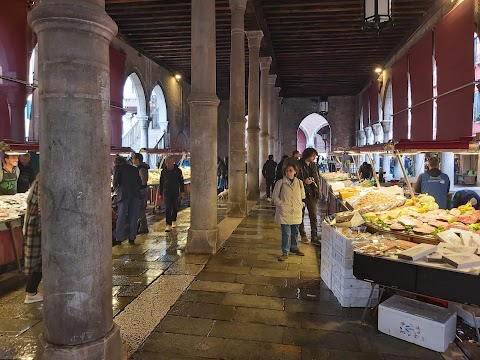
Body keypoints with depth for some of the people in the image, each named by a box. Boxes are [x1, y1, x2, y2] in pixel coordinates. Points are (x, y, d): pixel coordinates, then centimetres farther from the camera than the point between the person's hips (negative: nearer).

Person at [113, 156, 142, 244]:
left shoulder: (117, 168, 6)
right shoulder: (134, 168, 18)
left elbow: (115, 181, -1)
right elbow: (140, 182, 16)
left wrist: (116, 190, 16)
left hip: (124, 194, -3)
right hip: (135, 194, 4)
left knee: (121, 217, 3)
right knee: (133, 217, 6)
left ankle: (119, 238, 4)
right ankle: (132, 238, 7)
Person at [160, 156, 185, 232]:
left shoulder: (178, 171, 0)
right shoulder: (163, 172, 4)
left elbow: (181, 182, 4)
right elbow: (161, 183, 11)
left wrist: (182, 192, -2)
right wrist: (161, 194, 9)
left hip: (175, 192, 0)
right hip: (167, 192, 0)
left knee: (175, 208, 11)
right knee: (167, 208, -9)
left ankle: (174, 221, 32)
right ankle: (168, 225, -10)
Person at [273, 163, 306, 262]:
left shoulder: (299, 183, 5)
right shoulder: (280, 183, -4)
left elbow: (303, 196, 17)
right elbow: (275, 197, 0)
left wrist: (301, 205, 5)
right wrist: (281, 205, -9)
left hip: (296, 212, 4)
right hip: (285, 212, -4)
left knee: (295, 231, 16)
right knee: (286, 233, -3)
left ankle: (294, 247, 36)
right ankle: (285, 253, 7)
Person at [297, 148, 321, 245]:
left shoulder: (314, 165, 10)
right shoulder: (299, 165, -10)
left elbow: (318, 178, 20)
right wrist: (304, 182, -22)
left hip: (313, 194, 5)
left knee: (314, 216, 5)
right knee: (301, 216, 8)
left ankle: (315, 238, 10)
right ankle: (303, 236, 23)